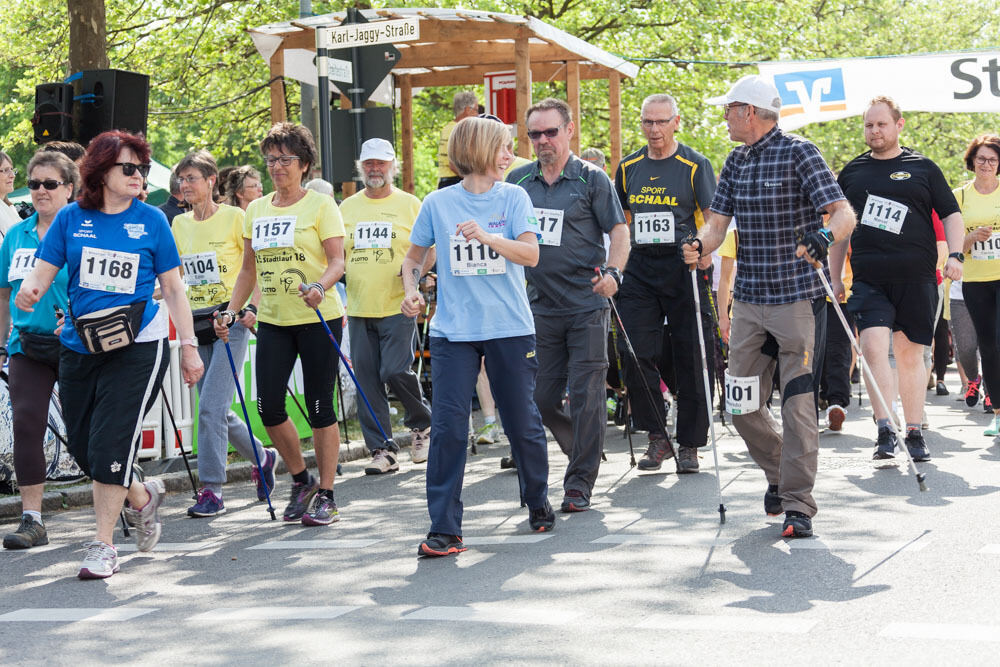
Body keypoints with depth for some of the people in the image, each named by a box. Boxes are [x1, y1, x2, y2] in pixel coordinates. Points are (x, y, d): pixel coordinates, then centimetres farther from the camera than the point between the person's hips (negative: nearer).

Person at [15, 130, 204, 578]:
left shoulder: (151, 220, 1)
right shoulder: (71, 218, 3)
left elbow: (172, 288, 4)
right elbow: (42, 272, 1)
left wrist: (189, 346, 2)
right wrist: (28, 292, -22)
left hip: (138, 345, -3)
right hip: (79, 345, 3)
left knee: (111, 443, -9)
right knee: (82, 445, 8)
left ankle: (103, 545, 1)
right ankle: (142, 497, 35)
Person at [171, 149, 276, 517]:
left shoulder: (233, 217, -5)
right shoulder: (179, 224, 11)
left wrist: (251, 308, -16)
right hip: (196, 323, 6)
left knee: (211, 407, -14)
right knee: (217, 409, 10)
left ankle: (211, 490, -9)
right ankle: (262, 457, 33)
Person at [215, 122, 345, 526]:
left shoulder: (320, 206, -4)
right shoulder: (255, 211, 12)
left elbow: (337, 262, -11)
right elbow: (249, 270, 17)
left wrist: (319, 286, -30)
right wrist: (231, 312, 7)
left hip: (317, 318, -5)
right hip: (272, 322, 5)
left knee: (320, 407, -2)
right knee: (268, 406, -2)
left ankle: (325, 495, 9)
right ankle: (301, 481, 19)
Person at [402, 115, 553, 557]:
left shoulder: (513, 198, 3)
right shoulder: (438, 203, 4)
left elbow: (531, 254, -10)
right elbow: (414, 257, 15)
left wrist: (486, 237, -25)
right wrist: (411, 290, -5)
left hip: (510, 327, 0)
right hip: (453, 330, 0)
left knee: (523, 424, 7)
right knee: (447, 428, -8)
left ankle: (538, 504, 32)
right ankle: (444, 529, -4)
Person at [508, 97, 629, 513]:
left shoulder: (591, 179, -1)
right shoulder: (518, 181, 9)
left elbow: (619, 231, -4)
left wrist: (613, 271, -20)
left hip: (586, 305, -4)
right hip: (541, 305, 4)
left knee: (585, 395, -6)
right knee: (540, 398, 6)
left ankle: (579, 485, 2)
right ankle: (584, 455, 30)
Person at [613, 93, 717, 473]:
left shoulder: (695, 165, -1)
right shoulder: (629, 168, 11)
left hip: (685, 268, -3)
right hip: (640, 269, 4)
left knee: (690, 357, 1)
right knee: (635, 354, -6)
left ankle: (689, 444, 11)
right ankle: (657, 437, 8)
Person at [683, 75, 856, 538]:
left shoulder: (799, 153, -9)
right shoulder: (736, 162, 12)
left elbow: (844, 213, -15)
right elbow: (717, 221, 9)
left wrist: (824, 238, -36)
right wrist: (699, 246, -13)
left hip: (794, 296, -6)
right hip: (748, 299, 7)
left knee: (797, 401, -8)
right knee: (742, 407, 8)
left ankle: (798, 504, -2)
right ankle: (779, 472, 33)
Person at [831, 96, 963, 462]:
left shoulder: (923, 168, 7)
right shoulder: (852, 171, 11)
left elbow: (951, 214, 9)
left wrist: (955, 255, -6)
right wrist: (834, 277, 15)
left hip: (916, 277, 0)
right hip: (869, 278, 1)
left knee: (910, 353, 5)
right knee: (873, 347, -16)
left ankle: (914, 433, 14)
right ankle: (885, 431, -15)